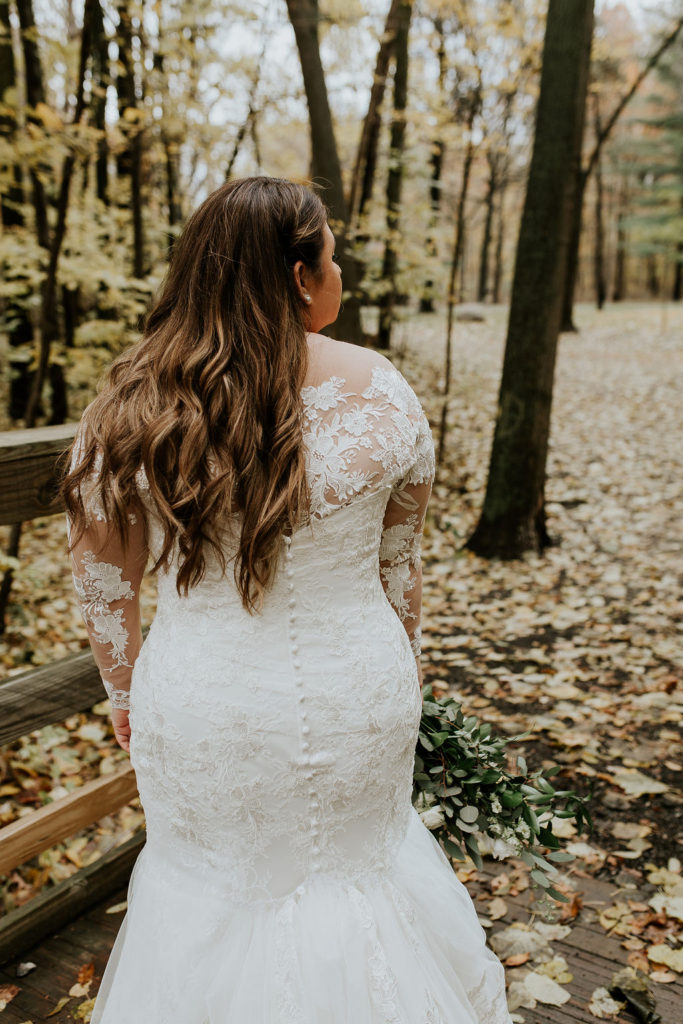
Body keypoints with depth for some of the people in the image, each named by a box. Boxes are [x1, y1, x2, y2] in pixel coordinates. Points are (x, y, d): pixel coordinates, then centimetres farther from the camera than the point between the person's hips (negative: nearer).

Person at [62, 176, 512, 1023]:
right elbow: (400, 563, -2)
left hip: (204, 707, 0)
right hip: (356, 692, 1)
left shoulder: (128, 406, -13)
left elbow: (102, 581, -4)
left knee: (209, 878, 26)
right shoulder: (380, 390, -13)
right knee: (359, 851, 29)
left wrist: (125, 691, 12)